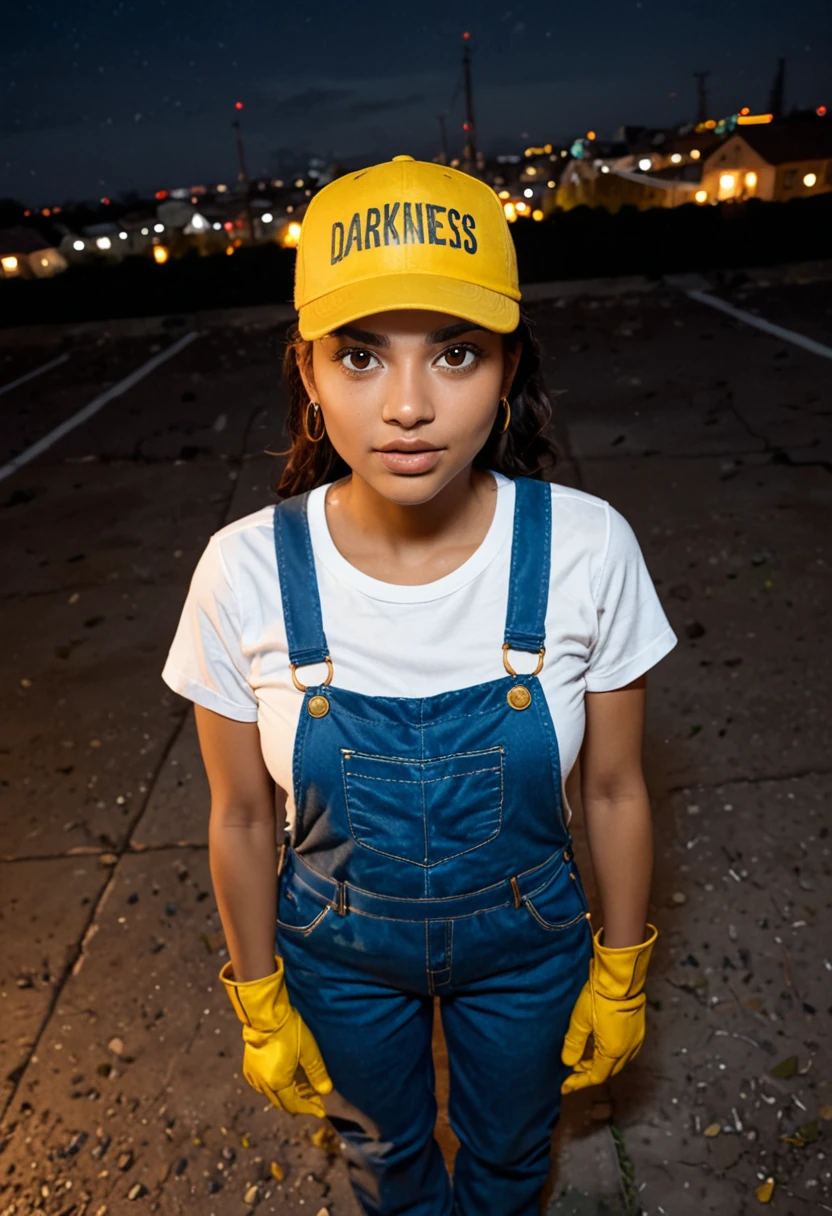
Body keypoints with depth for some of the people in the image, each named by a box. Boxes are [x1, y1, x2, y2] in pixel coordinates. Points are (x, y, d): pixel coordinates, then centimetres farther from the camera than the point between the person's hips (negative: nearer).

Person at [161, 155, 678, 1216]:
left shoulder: (586, 548, -25)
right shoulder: (246, 572, -25)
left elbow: (613, 789, -11)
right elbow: (243, 819, -11)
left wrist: (619, 978, 1)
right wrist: (262, 1008, 1)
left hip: (526, 939, 1)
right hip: (342, 950, 1)